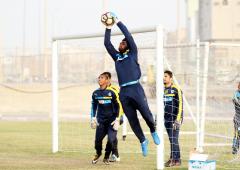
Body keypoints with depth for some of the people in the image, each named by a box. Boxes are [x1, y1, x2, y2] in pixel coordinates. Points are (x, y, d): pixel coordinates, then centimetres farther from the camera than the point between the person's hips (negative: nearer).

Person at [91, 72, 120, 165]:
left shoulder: (111, 93, -7)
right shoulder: (95, 93, 3)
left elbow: (117, 106, -2)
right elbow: (94, 106, 15)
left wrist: (117, 119, -7)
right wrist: (93, 118, 8)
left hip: (111, 120, -3)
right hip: (101, 120, 3)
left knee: (111, 139, -12)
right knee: (98, 139, -4)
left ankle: (106, 157, 12)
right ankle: (98, 153, 29)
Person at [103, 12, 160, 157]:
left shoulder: (132, 55, 8)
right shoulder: (116, 57, 19)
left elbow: (129, 37, 0)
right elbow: (107, 43, 15)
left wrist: (118, 22, 1)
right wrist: (108, 29, 8)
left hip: (135, 89, -4)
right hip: (124, 92, 4)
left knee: (146, 113, -6)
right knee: (132, 119, 3)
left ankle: (154, 132, 21)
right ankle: (143, 141, 15)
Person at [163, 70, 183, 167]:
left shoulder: (176, 90, -7)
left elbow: (180, 105, -10)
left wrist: (178, 119, -16)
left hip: (174, 119, -6)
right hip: (166, 119, 6)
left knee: (174, 139, -9)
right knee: (171, 140, 8)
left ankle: (176, 159, -7)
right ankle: (173, 159, 10)